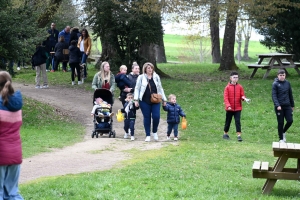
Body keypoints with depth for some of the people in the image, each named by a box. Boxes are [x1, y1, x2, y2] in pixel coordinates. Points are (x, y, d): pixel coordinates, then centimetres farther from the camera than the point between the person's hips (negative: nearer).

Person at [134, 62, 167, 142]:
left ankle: (155, 132, 16)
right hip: (145, 101, -2)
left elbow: (160, 88, 16)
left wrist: (164, 99, 14)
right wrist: (136, 99, -6)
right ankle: (148, 135, 12)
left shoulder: (156, 77, 10)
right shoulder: (141, 77, 2)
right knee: (147, 118, 2)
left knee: (156, 116, -9)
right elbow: (137, 88, 3)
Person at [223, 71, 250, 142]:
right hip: (230, 109, -1)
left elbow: (242, 95, 5)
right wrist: (228, 105, -22)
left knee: (238, 121, -7)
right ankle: (225, 134, 28)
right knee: (228, 121, 11)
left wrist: (244, 98, -19)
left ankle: (239, 135, -9)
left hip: (238, 108, 1)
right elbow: (225, 98, -9)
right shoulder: (227, 87, -4)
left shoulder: (240, 87, 3)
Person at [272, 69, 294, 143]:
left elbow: (290, 95, 16)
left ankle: (284, 132, 23)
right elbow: (274, 96, -10)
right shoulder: (275, 84, -4)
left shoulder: (287, 83, 9)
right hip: (279, 107, -4)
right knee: (280, 123, 1)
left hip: (287, 106, 4)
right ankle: (281, 139, 13)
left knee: (290, 121, -5)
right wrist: (277, 105, -22)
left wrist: (292, 105, 17)